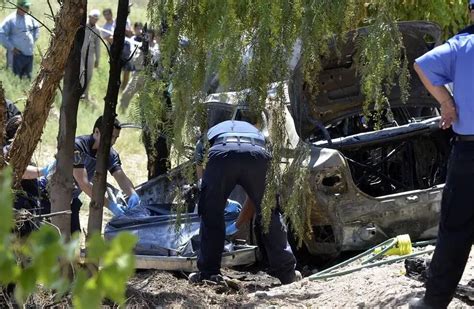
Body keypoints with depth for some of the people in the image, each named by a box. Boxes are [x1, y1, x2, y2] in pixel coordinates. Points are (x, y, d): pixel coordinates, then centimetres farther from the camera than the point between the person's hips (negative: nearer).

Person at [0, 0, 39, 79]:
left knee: (28, 76, 11)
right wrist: (11, 48, -13)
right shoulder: (10, 19, -10)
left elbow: (36, 28, 28)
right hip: (17, 53, -6)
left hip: (29, 53, 6)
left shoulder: (29, 18, 8)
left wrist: (34, 40, 16)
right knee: (17, 76, -7)